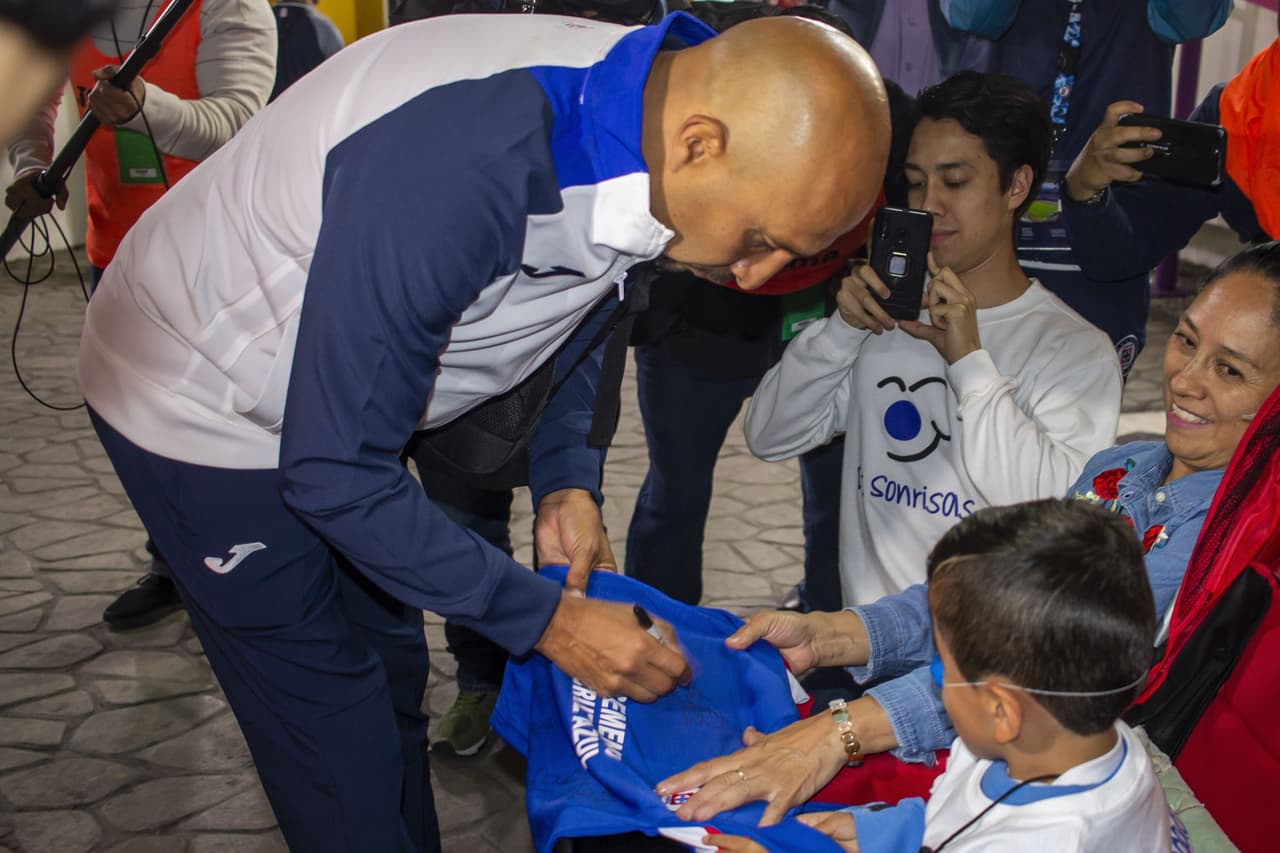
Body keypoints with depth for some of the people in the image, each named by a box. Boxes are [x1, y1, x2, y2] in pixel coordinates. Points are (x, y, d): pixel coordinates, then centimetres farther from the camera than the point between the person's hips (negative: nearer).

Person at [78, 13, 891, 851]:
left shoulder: (639, 95, -15)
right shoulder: (456, 172, -41)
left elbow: (575, 306, 5)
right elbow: (335, 473, -33)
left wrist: (569, 478, -8)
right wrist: (546, 618, -27)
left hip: (341, 396, 7)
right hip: (199, 399, -7)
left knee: (392, 680, 20)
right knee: (344, 757, 0)